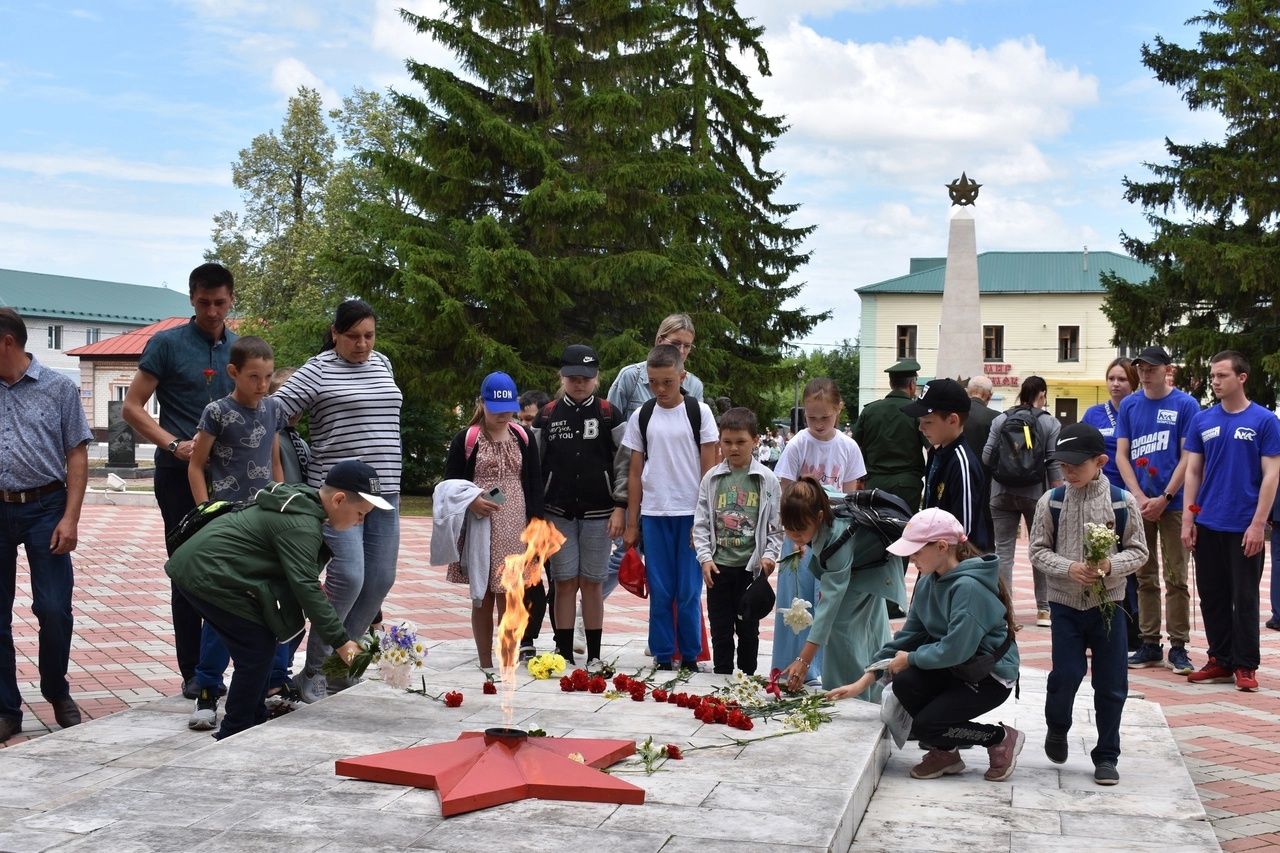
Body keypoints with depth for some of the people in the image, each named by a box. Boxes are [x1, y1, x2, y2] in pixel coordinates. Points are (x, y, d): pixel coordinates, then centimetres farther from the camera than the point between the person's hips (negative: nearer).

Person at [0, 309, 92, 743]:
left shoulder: (58, 388, 0)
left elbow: (77, 455, -1)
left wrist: (70, 518, -9)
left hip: (44, 508, -2)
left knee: (54, 610, -2)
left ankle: (57, 693, 21)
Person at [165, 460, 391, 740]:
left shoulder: (300, 499, 9)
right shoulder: (301, 526, -22)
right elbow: (306, 588, -25)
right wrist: (340, 641, -22)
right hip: (208, 577, -10)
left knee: (261, 644, 15)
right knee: (258, 650, -5)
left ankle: (255, 723, 26)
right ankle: (233, 737, 4)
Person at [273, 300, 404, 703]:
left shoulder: (382, 364, 15)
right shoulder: (317, 370, -4)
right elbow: (272, 411, -7)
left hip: (384, 491, 7)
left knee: (380, 580, 6)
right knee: (347, 577, -16)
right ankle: (313, 672, -1)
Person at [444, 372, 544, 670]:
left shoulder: (524, 437, 6)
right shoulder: (466, 439, 0)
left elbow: (535, 485, 8)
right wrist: (470, 503, -16)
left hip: (515, 530, 1)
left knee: (508, 596, -5)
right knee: (482, 598, 7)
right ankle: (486, 664, 16)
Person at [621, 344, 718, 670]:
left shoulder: (699, 412, -1)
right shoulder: (641, 417, 5)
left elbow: (709, 469, -1)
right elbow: (635, 473, 9)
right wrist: (632, 523, 6)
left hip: (691, 514, -2)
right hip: (653, 515, 2)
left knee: (689, 592, 2)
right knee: (660, 592, 6)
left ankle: (690, 657, 14)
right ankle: (663, 657, 15)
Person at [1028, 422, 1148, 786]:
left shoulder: (1122, 502, -5)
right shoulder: (1050, 502, -4)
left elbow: (1138, 550, 0)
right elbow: (1039, 551, -1)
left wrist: (1110, 565, -19)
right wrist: (1069, 568, -18)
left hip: (1108, 604, 0)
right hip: (1065, 603, 0)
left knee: (1112, 684, 4)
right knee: (1066, 675, -2)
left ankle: (1106, 756, 18)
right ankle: (1056, 729, 29)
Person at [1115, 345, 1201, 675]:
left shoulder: (1185, 404, -2)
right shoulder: (1129, 405, 7)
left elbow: (1188, 457, -5)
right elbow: (1121, 455, 5)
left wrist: (1163, 499, -11)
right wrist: (1140, 498, -7)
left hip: (1173, 503, -3)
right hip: (1138, 502, 3)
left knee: (1176, 578, 0)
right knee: (1145, 577, 8)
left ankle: (1178, 647, 6)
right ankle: (1150, 644, 14)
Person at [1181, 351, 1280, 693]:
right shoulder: (1203, 421, 6)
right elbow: (1193, 472, 8)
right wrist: (1188, 519, 1)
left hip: (1245, 527, -4)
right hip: (1207, 526, 4)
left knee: (1244, 598, 3)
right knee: (1212, 597, 10)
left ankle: (1245, 665, 13)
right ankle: (1221, 660, 21)